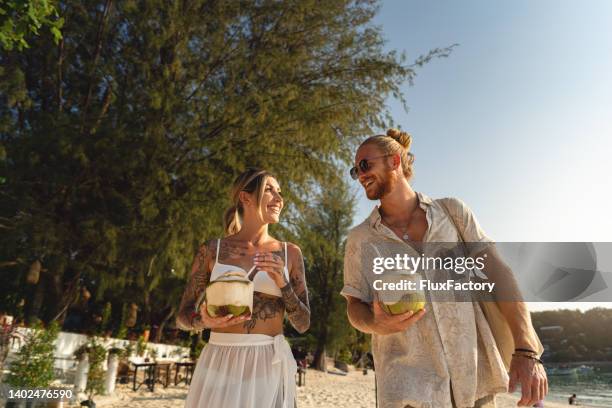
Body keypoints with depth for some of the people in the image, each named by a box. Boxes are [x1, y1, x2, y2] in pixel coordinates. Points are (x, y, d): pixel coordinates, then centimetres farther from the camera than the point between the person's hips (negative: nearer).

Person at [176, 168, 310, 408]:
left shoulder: (289, 253, 3)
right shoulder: (212, 250, 0)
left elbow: (303, 324, 2)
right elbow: (182, 317, 5)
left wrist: (282, 283, -13)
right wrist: (205, 321, -16)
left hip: (270, 367, 1)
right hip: (220, 365, 0)